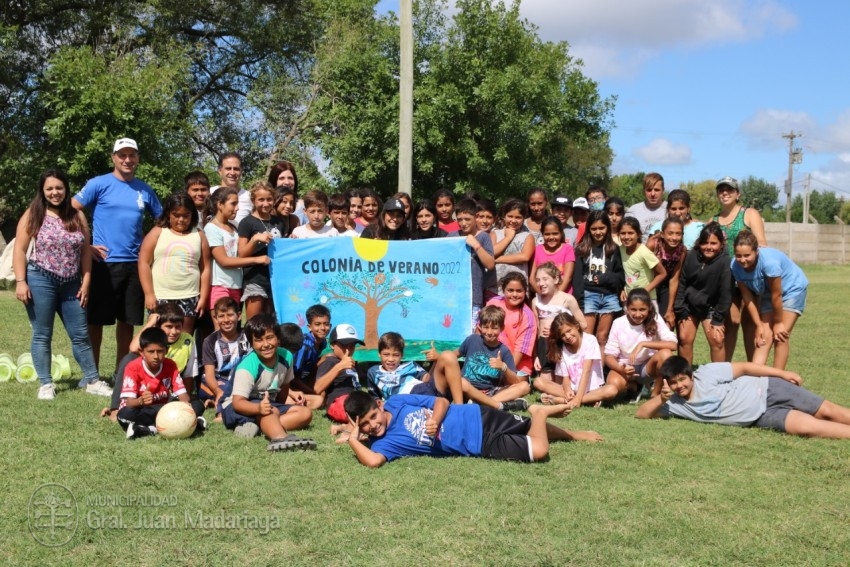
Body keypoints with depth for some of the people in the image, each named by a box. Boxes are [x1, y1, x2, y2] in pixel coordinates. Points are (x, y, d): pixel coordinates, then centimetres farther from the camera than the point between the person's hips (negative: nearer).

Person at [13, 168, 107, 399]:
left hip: (71, 284, 3)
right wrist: (20, 281, -11)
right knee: (42, 335, 4)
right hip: (40, 281, -3)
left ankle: (92, 380, 15)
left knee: (80, 334, 7)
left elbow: (85, 251, 8)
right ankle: (46, 384, 12)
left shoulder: (77, 216, 7)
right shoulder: (33, 215, -2)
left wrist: (85, 282, 3)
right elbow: (19, 250, -4)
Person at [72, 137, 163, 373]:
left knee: (128, 321, 9)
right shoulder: (99, 184, -3)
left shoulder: (145, 190, 9)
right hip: (105, 263, -4)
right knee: (97, 320, 2)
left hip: (135, 264, 4)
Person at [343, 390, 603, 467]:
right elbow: (373, 460, -31)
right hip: (481, 446, -1)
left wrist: (434, 421, -22)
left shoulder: (397, 402, -4)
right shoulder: (383, 443, -8)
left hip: (478, 418, 1)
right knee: (538, 450, -8)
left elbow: (442, 401, -3)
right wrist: (353, 438, -19)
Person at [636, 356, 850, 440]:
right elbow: (641, 414, -4)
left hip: (766, 391, -2)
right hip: (763, 417, 2)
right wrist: (661, 399, -23)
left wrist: (782, 373, -7)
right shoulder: (676, 405, -4)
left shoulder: (706, 374, -15)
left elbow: (744, 367, -8)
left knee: (826, 411, -8)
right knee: (806, 427, -20)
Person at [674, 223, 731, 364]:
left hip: (711, 307, -2)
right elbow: (681, 283, -7)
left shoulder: (724, 261, -20)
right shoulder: (691, 256, -14)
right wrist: (680, 312, -7)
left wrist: (718, 319, -16)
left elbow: (725, 292, -18)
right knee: (684, 339, -1)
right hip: (689, 305, 2)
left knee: (717, 340, -12)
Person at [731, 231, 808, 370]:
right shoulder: (736, 266, -23)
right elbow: (747, 297, -13)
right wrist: (759, 325, -11)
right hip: (767, 292, 5)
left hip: (792, 288, -5)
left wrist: (778, 323, -16)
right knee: (764, 336, -3)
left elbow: (776, 295, -27)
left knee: (780, 335, -10)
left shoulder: (769, 261, -39)